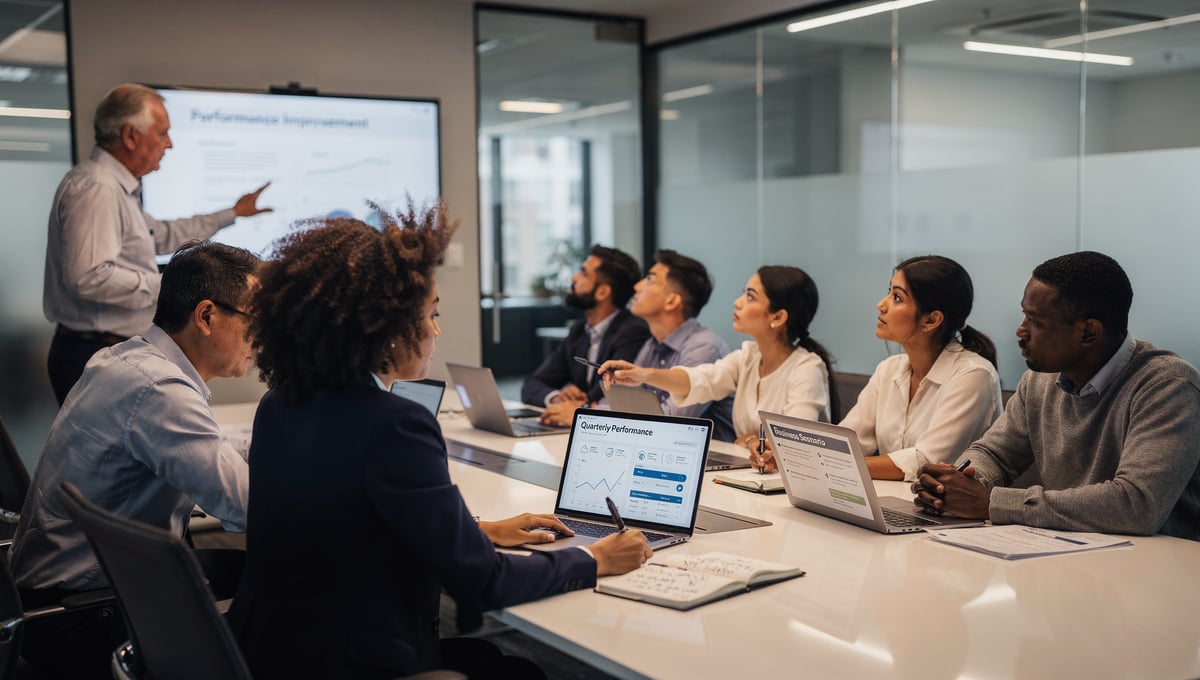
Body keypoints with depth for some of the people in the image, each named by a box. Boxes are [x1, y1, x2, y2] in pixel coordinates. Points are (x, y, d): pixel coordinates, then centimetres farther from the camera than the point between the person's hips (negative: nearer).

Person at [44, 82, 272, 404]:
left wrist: (232, 213, 37)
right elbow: (89, 277, -28)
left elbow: (161, 235, 32)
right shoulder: (95, 189, -18)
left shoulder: (117, 189, 17)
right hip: (94, 352, -10)